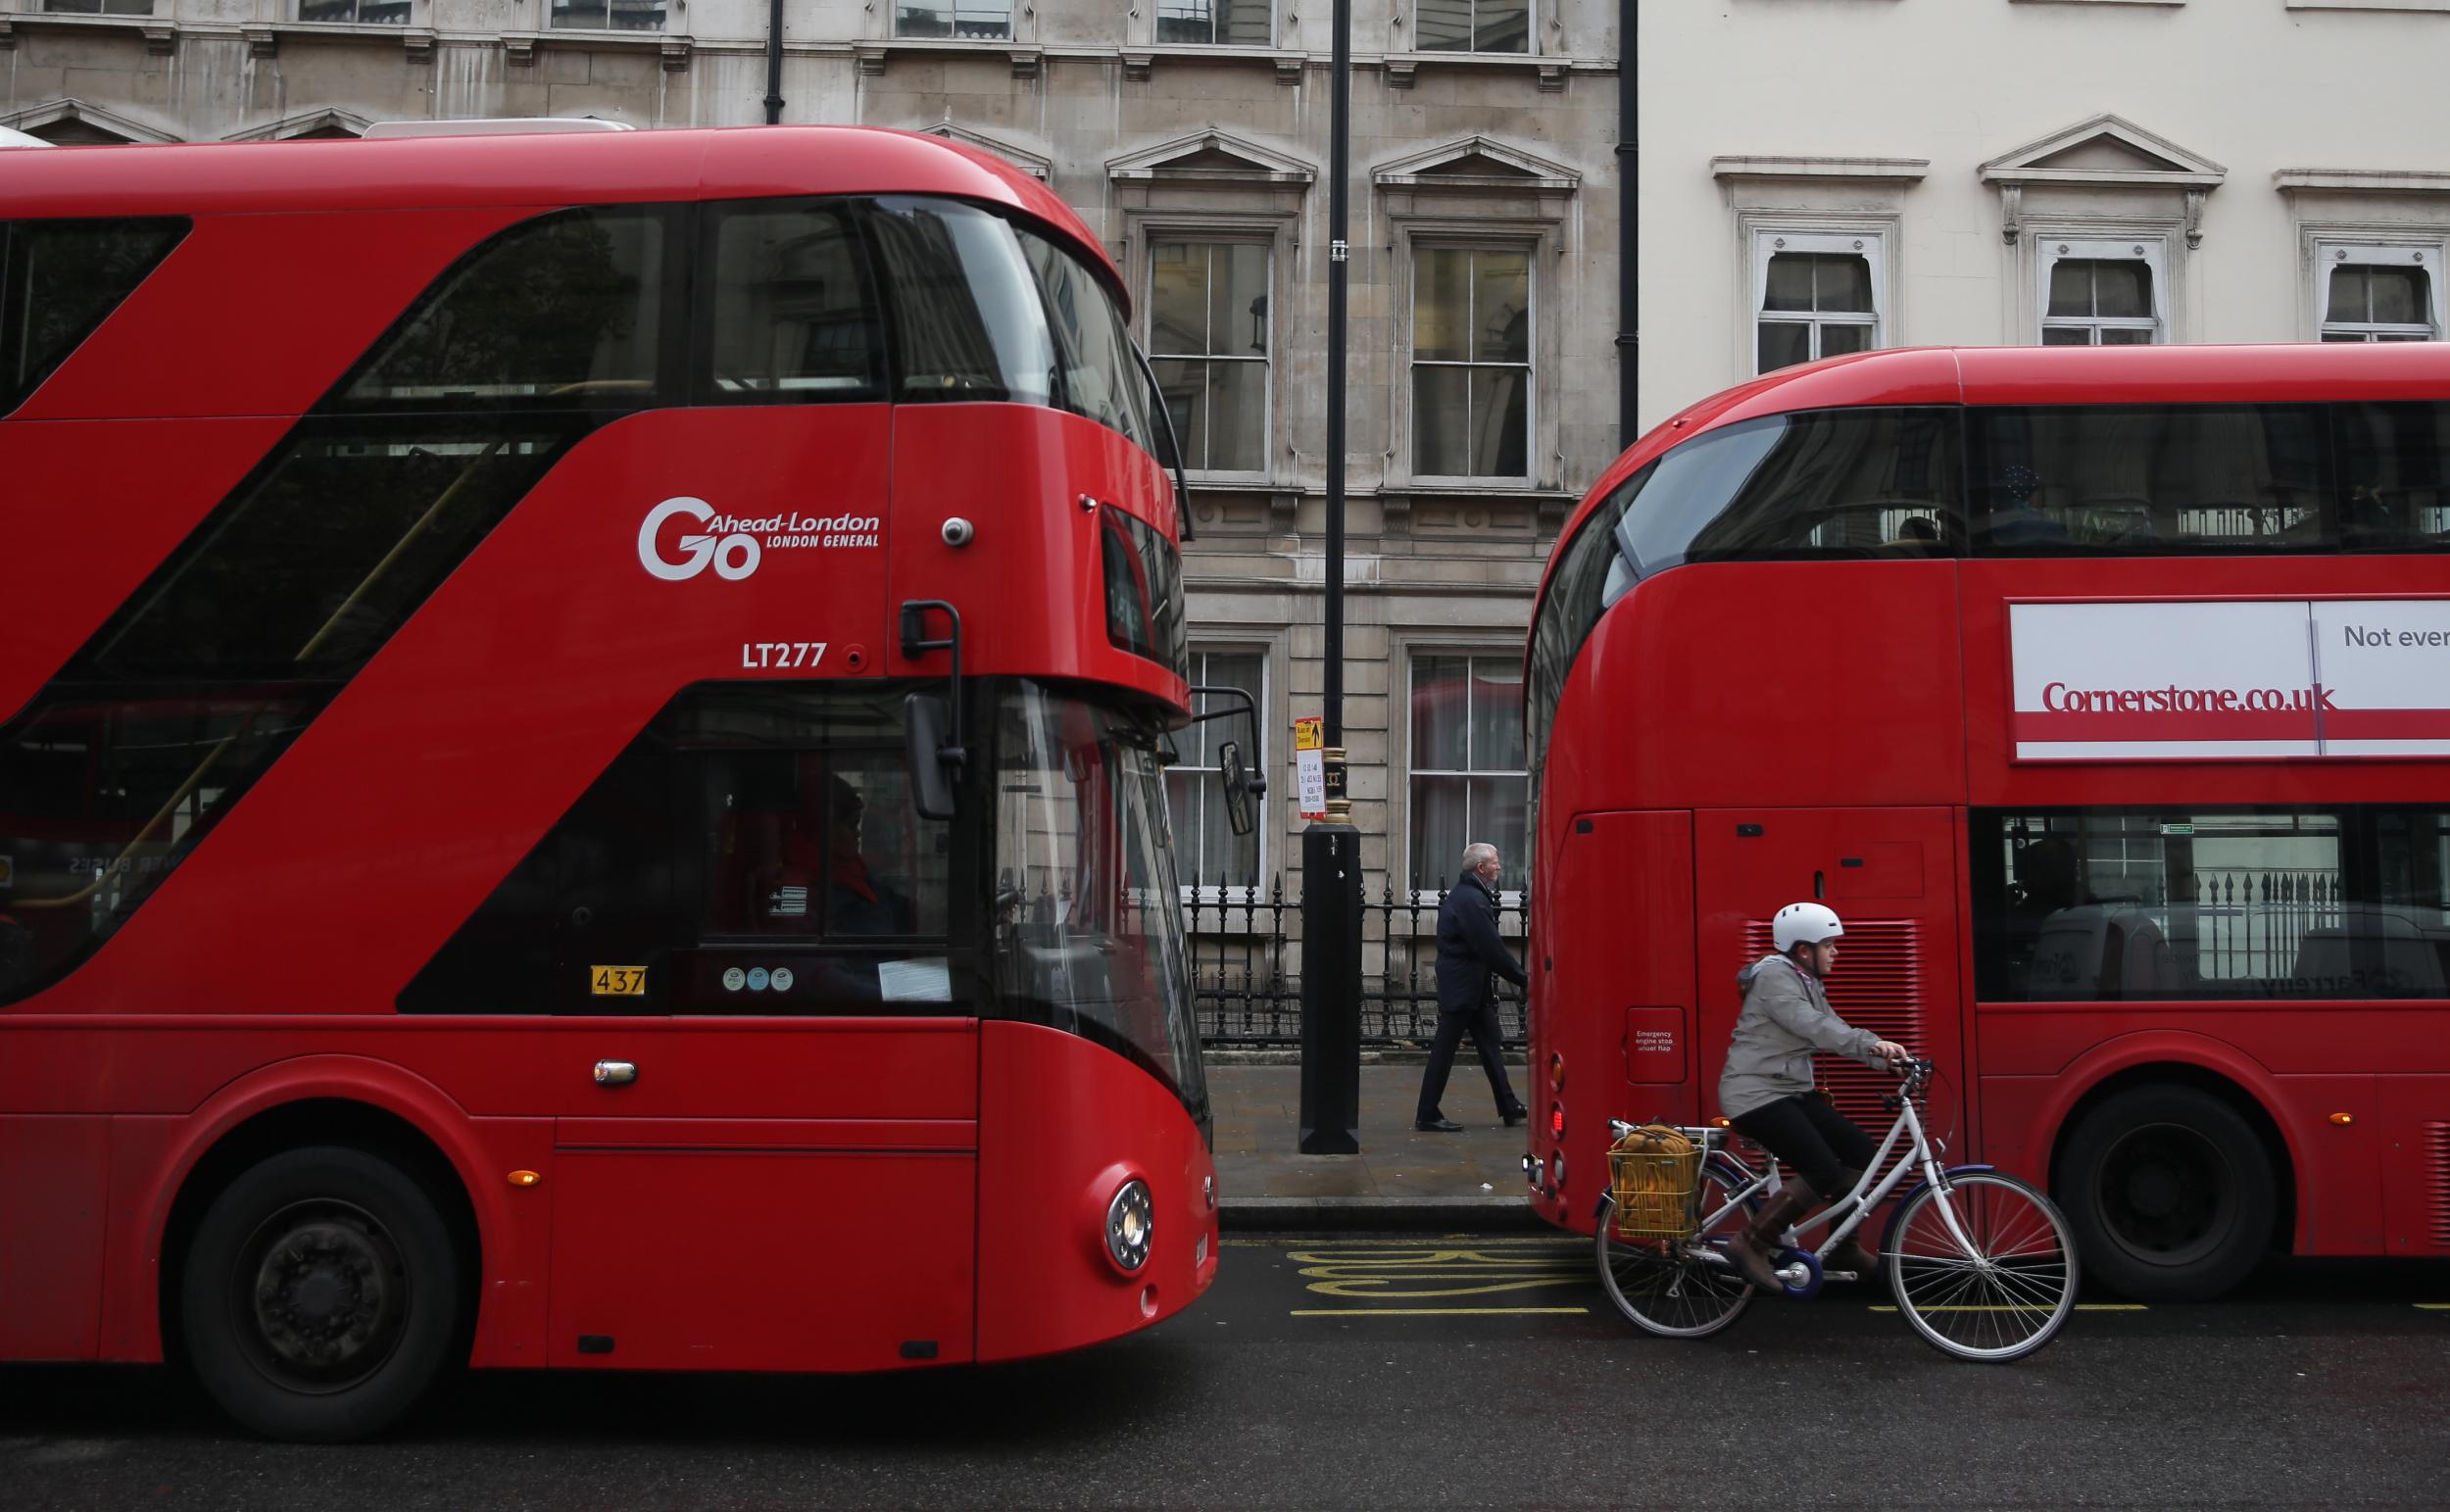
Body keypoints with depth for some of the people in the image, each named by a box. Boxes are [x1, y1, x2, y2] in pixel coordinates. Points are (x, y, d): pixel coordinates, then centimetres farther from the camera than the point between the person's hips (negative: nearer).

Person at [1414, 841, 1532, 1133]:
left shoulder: (1465, 894, 14)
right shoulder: (1471, 899, -20)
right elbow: (1492, 949, -22)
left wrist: (1519, 976, 13)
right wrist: (1522, 978, -13)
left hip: (1473, 987, 11)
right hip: (1463, 988, -11)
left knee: (1490, 1046, 13)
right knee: (1444, 1050, -3)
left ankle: (1509, 1109, 19)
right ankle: (1427, 1116, 4)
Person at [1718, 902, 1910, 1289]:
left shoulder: (1807, 983, 16)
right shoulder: (1775, 977, -16)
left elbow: (1833, 1028, 7)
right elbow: (1812, 1026, -30)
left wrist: (1885, 1056, -8)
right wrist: (1872, 1044, -41)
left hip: (1791, 1091, 10)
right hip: (1755, 1095, -10)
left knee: (1863, 1152, 4)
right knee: (1825, 1172, -20)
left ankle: (1843, 1248, 17)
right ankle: (1751, 1243, -11)